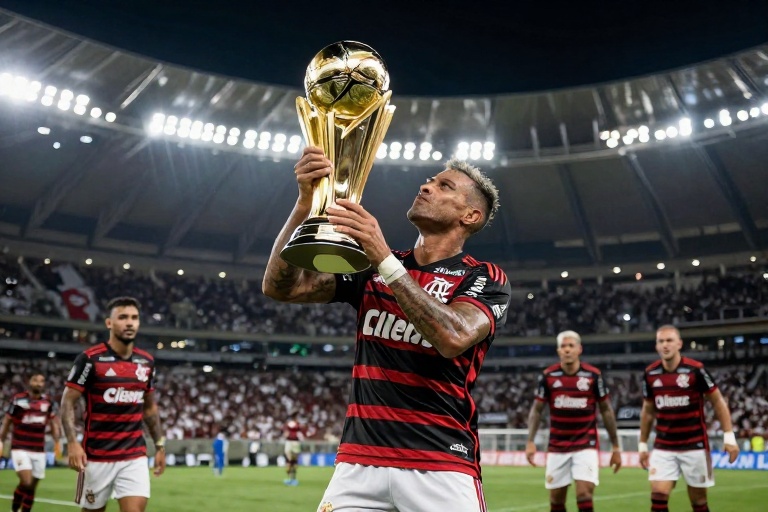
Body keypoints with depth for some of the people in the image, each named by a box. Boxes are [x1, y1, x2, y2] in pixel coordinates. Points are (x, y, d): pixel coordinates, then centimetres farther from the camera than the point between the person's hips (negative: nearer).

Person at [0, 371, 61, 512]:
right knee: (26, 482, -17)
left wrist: (57, 442, 4)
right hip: (20, 448, -4)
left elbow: (53, 422, 15)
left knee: (32, 486, 7)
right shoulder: (18, 399, -5)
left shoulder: (48, 401, 5)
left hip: (39, 450, 4)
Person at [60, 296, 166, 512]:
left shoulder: (146, 362, 6)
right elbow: (68, 402, -8)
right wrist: (72, 443, -20)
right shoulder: (90, 359, -9)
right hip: (97, 455, -3)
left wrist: (160, 445, 14)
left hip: (135, 456, 3)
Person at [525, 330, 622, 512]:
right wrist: (530, 441, -7)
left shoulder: (593, 375, -6)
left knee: (584, 496, -11)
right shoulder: (548, 376, -4)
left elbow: (606, 410, 4)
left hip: (586, 446, -2)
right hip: (557, 447, 2)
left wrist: (615, 446, 5)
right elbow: (536, 410, 4)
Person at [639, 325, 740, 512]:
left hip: (695, 446, -2)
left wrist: (729, 436, -8)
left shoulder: (695, 370, -11)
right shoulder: (650, 374, 0)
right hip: (663, 448, 2)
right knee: (658, 495, -10)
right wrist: (643, 444, 13)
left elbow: (718, 401, -2)